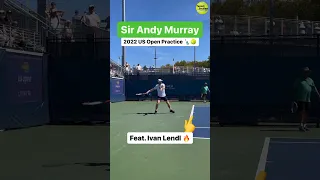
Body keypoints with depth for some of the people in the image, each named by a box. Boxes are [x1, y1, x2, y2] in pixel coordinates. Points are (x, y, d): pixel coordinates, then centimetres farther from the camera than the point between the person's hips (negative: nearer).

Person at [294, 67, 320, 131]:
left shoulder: (310, 80, 15)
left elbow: (314, 89, 15)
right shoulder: (299, 80, 2)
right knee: (302, 111, -11)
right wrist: (295, 98, -1)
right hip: (301, 99, -5)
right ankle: (301, 125, -13)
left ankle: (304, 125, 15)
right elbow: (295, 89, 3)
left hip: (308, 99, 5)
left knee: (306, 112, 7)